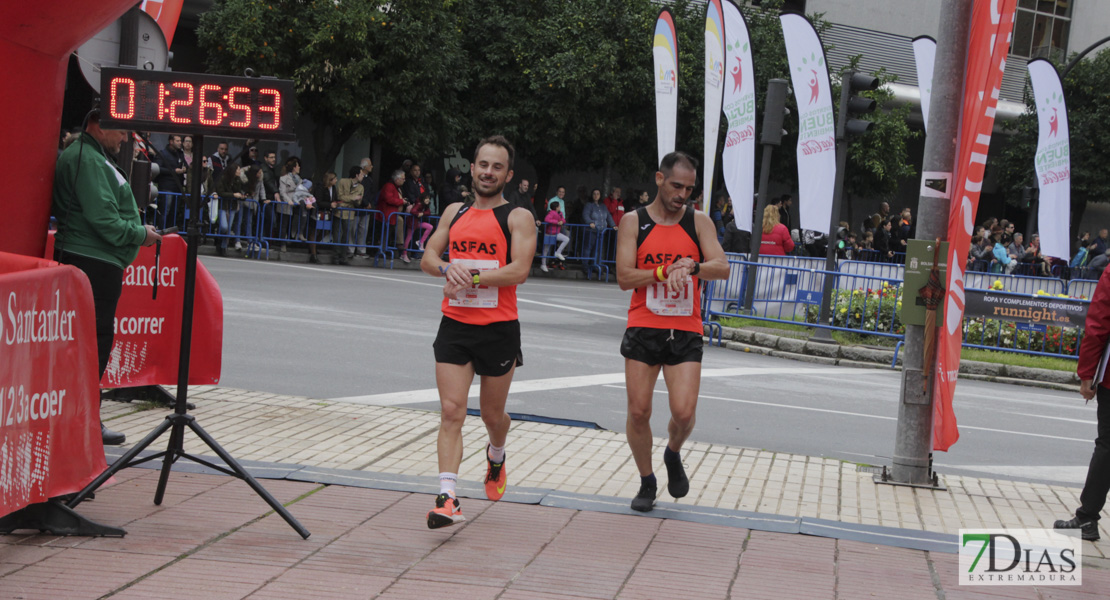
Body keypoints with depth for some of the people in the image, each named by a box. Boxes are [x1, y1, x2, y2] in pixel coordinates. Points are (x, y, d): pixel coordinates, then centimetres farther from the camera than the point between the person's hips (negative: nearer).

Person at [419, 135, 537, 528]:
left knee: (493, 414, 13)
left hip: (498, 329, -2)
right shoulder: (454, 213, 12)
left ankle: (496, 456, 48)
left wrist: (472, 278, -20)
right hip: (454, 326, 2)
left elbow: (519, 271, -15)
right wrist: (448, 268, -13)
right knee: (451, 411, -10)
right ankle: (447, 498, -17)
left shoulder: (518, 218, -3)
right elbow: (428, 259, 9)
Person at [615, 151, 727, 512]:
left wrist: (690, 267, -26)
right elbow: (624, 277, -7)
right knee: (638, 411, 1)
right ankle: (646, 483, 20)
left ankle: (673, 455, 22)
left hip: (685, 331, 0)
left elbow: (722, 268, -8)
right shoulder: (633, 222, 1)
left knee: (683, 412, -11)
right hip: (643, 329, 0)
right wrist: (665, 271, -17)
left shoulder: (699, 222, 5)